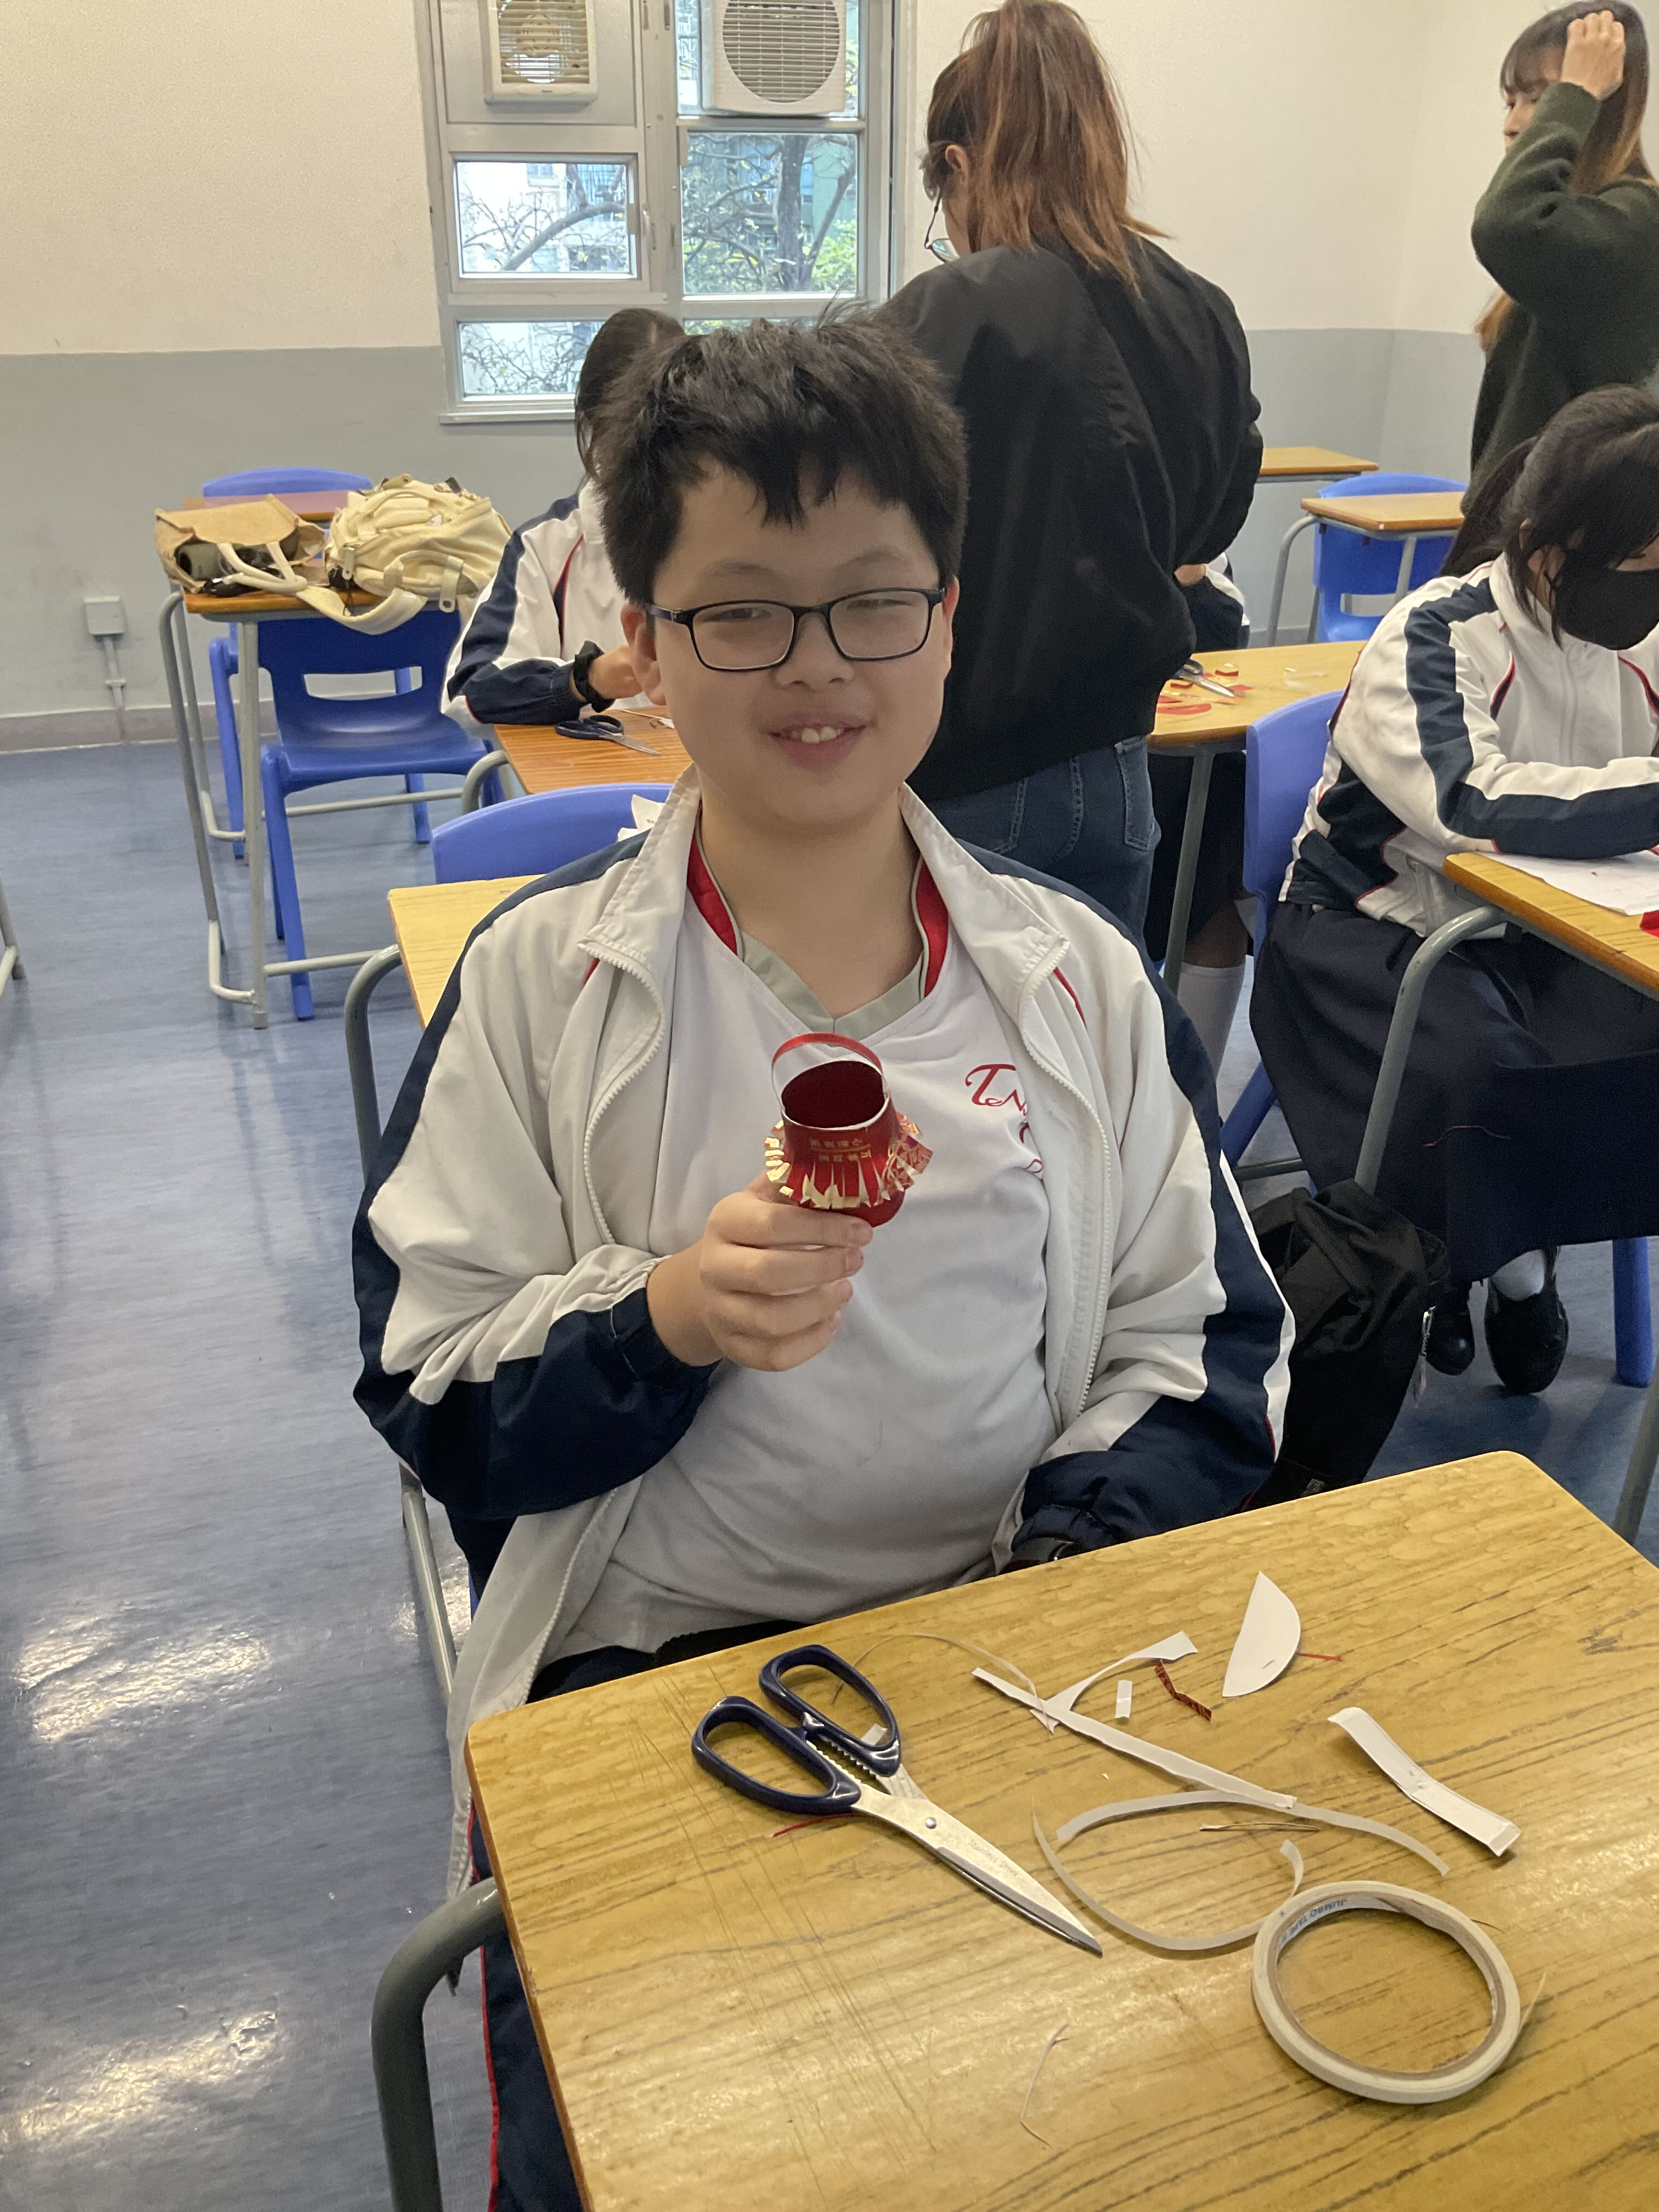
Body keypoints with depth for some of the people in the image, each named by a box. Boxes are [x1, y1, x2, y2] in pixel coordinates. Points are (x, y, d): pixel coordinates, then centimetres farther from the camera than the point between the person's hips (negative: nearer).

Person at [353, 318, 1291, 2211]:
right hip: (648, 1670, -1)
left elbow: (1203, 1349, 5)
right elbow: (428, 1397, -2)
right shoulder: (542, 981, -2)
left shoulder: (1080, 976, 4)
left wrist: (1062, 1570, -12)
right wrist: (662, 1323, -21)